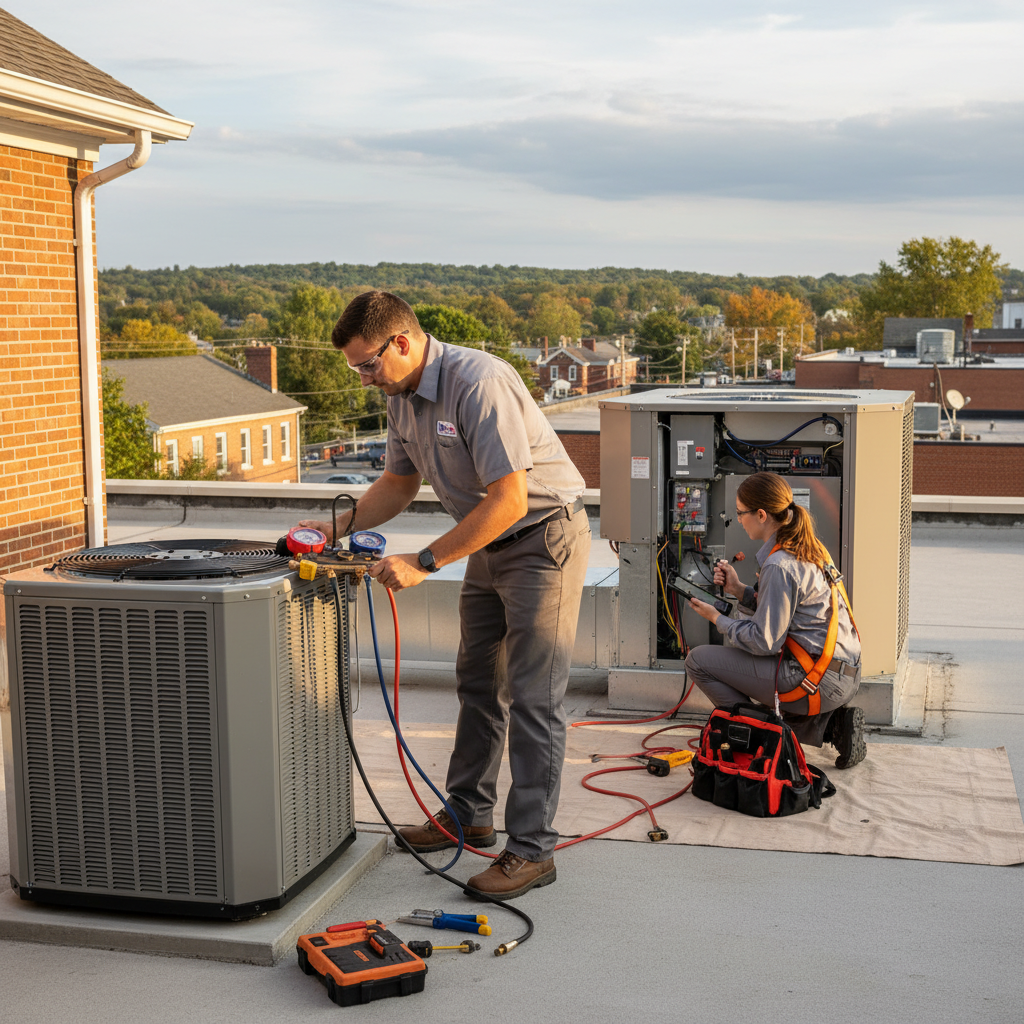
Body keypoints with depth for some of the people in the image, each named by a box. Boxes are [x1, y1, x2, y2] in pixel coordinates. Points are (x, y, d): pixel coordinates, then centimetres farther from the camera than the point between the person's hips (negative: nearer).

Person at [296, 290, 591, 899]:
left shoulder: (479, 383, -28)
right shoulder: (402, 396, 2)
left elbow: (509, 500, -31)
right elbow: (399, 482, 16)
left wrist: (424, 563, -27)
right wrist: (340, 528, 1)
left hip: (544, 540, -9)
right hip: (489, 546, 9)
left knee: (532, 699, -8)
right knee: (479, 686, 17)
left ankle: (532, 849, -1)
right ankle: (469, 815, 31)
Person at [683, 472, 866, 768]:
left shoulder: (780, 566, -18)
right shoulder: (806, 548, 10)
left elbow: (765, 642, -15)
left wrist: (717, 619, -2)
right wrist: (739, 590, 11)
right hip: (845, 674, 9)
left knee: (698, 660, -5)